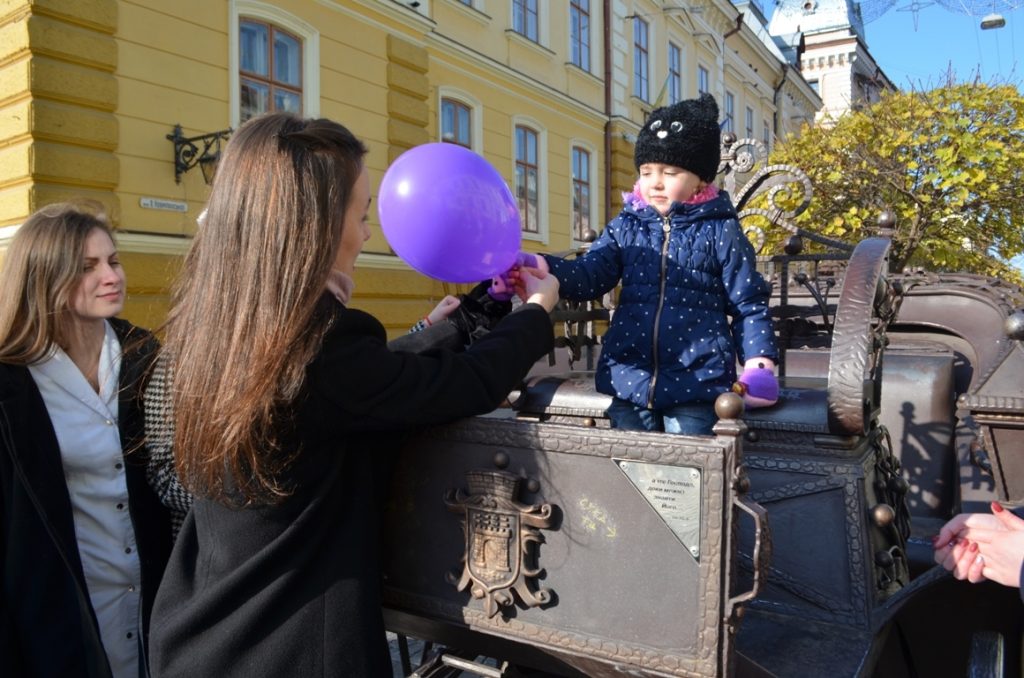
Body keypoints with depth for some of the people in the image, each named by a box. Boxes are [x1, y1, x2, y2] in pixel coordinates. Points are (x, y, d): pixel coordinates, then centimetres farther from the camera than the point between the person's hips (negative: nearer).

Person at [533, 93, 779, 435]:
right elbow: (589, 275, -2)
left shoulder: (721, 231, -1)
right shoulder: (625, 227, 8)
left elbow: (748, 305, 1)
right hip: (631, 376, 3)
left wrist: (758, 360, -10)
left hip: (696, 381, -3)